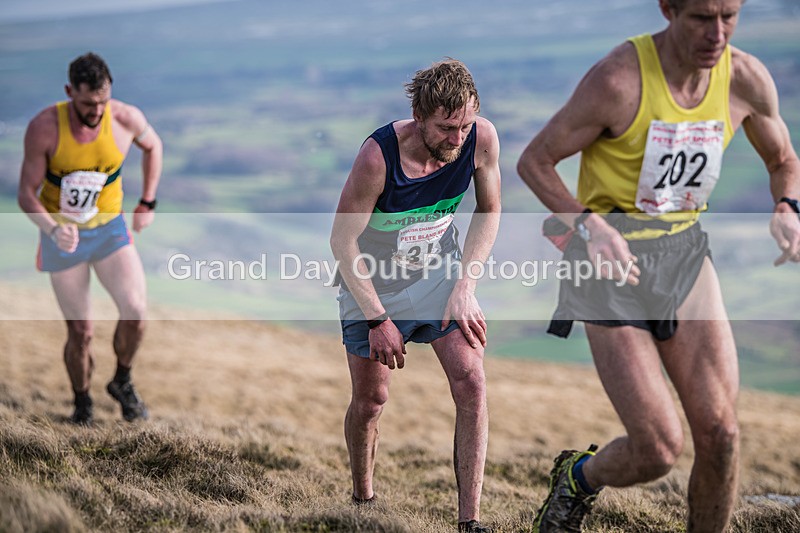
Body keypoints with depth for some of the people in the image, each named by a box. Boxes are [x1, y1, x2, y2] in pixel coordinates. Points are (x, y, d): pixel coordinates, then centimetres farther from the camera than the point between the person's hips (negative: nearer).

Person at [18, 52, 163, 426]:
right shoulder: (44, 128, -20)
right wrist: (53, 229, -34)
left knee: (135, 311, -19)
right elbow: (26, 195, -16)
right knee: (79, 333, 2)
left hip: (109, 230, 1)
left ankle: (122, 383, 9)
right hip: (62, 237, -1)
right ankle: (82, 405, 29)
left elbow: (153, 146, 9)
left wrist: (147, 203, 8)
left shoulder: (126, 119, -15)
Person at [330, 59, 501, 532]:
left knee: (471, 385, -12)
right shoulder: (379, 155, -31)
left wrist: (465, 287, -10)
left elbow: (489, 211, -2)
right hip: (373, 282, -2)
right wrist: (377, 318, -20)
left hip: (440, 272, 3)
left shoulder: (482, 138, -20)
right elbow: (343, 240, -20)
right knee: (370, 400, 5)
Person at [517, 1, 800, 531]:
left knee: (719, 432, -7)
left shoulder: (748, 79, -5)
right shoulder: (617, 80, -21)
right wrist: (587, 225, -27)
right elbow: (534, 161, -10)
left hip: (682, 251, 5)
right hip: (609, 262, -5)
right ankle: (579, 478, 25)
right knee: (659, 450, -10)